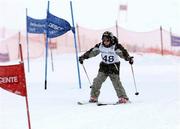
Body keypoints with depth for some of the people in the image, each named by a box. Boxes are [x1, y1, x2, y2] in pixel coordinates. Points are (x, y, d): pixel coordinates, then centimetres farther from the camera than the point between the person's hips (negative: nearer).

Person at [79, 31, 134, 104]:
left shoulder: (116, 46, -18)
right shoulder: (100, 46, -6)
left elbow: (122, 53, -27)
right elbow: (92, 52, 1)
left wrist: (129, 58, -45)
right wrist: (83, 57, 0)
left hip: (114, 66, -4)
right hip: (104, 65, 4)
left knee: (116, 81, -14)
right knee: (98, 80, -4)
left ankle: (123, 98, -8)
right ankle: (93, 97, 8)